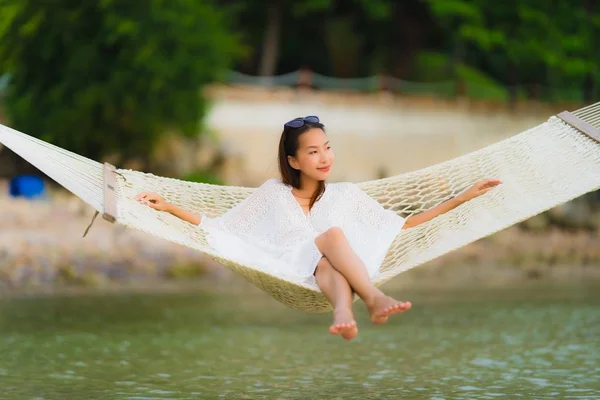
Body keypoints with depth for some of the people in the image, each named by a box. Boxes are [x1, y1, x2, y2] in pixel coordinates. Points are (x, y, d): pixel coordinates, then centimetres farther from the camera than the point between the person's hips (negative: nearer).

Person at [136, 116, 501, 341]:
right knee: (333, 234, -32)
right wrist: (168, 206, 15)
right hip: (291, 271, -1)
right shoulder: (273, 193, 22)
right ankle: (374, 300, -57)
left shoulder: (346, 193, 24)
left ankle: (343, 312, -72)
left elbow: (402, 226, 21)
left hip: (335, 269, 1)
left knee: (329, 268, -38)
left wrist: (463, 197, 18)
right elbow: (217, 227, 23)